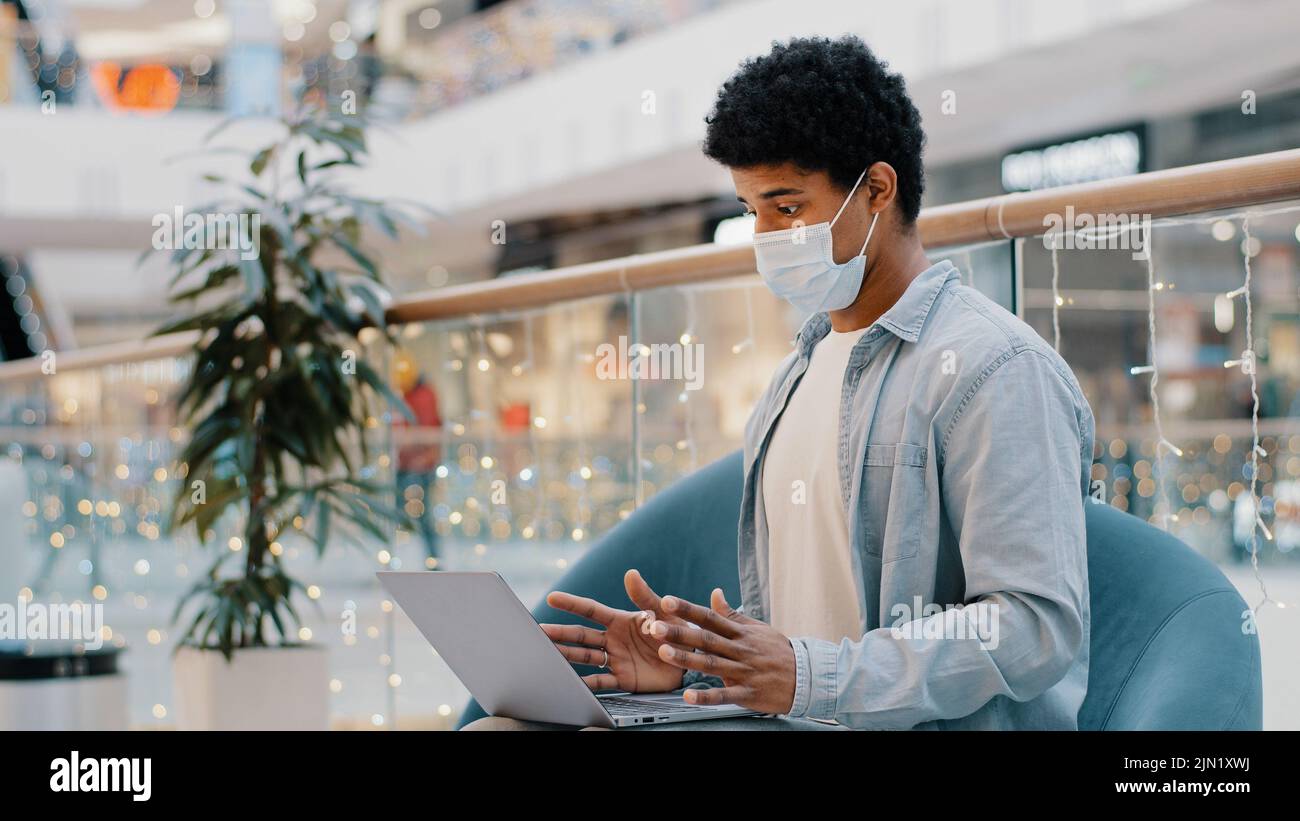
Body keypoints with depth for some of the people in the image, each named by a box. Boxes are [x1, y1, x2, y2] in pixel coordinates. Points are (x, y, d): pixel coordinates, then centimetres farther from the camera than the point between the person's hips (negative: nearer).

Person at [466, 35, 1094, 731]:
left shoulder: (994, 368, -10)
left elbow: (1040, 624, -18)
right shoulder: (804, 367, 19)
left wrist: (814, 676, -23)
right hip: (799, 726, 7)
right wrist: (692, 658, 2)